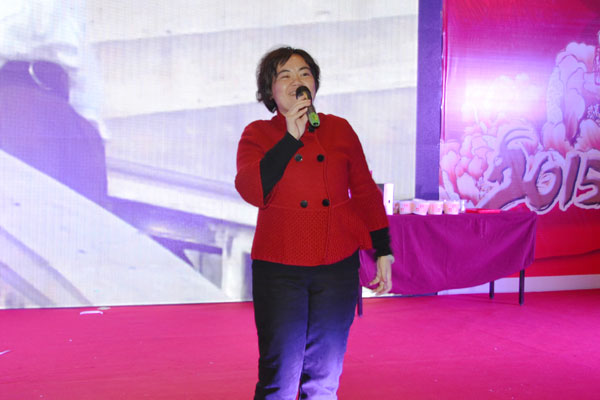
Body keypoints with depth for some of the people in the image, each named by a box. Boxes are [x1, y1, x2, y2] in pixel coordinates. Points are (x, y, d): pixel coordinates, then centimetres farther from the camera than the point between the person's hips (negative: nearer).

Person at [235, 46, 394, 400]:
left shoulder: (339, 130, 8)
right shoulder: (258, 135, 2)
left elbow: (365, 192, 11)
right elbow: (252, 191, -16)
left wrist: (383, 252, 9)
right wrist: (291, 137, -17)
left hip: (338, 268, 2)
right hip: (280, 269, -2)